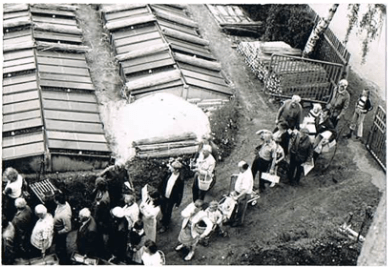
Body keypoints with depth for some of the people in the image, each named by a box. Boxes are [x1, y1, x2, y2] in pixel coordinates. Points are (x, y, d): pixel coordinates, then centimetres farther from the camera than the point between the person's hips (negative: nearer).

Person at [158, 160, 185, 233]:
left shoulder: (180, 180, -27)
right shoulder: (169, 174, -12)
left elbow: (180, 192, -18)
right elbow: (163, 183, 4)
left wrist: (177, 202, -12)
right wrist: (161, 192, 8)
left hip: (171, 199, -5)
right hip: (164, 196, 5)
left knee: (168, 212, 11)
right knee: (163, 209, 24)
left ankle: (165, 225, 33)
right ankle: (165, 218, 54)